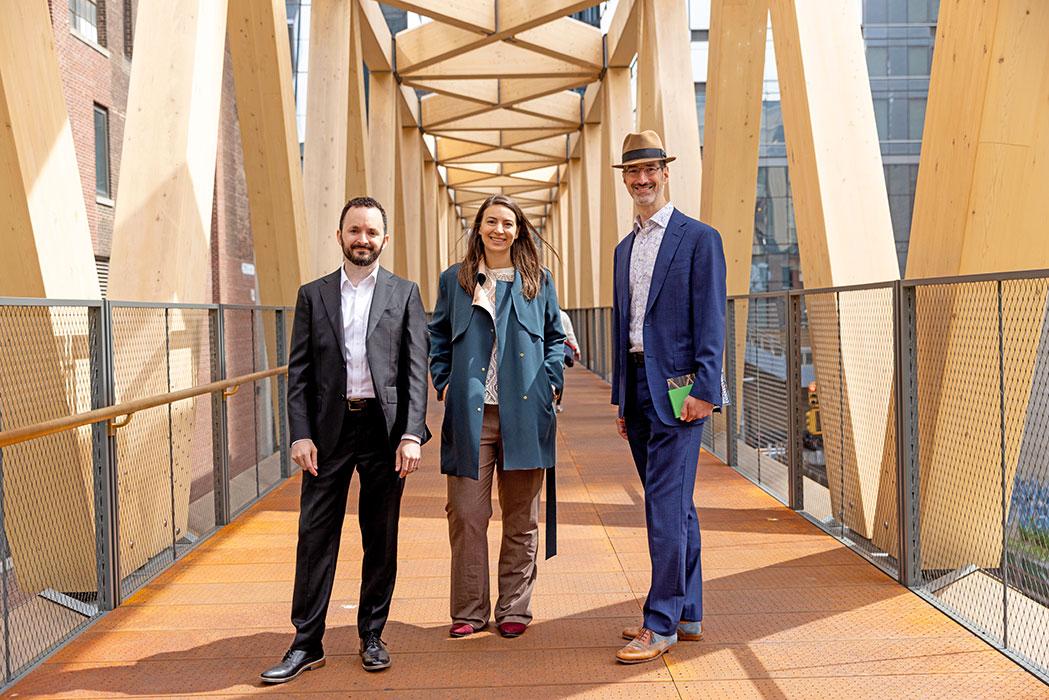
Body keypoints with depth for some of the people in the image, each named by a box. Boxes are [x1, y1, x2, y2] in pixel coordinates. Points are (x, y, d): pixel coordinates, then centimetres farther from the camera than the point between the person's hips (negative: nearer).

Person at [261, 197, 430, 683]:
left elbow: (416, 369, 0)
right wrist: (301, 434, -5)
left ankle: (372, 636, 21)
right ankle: (306, 643, 11)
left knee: (381, 538, 8)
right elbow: (299, 372, 5)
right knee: (316, 534, 1)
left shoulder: (404, 294, 5)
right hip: (329, 429, 1)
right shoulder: (313, 295, 9)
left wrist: (411, 434, -10)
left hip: (385, 427, -1)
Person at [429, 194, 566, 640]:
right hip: (469, 413, 0)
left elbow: (555, 337, 17)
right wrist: (444, 383, 4)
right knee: (466, 514, -2)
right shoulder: (454, 280, 11)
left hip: (524, 413, 1)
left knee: (521, 517, 7)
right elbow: (438, 338, 17)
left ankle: (514, 608, 20)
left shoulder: (538, 281, 11)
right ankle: (469, 610, 11)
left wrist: (551, 382, 3)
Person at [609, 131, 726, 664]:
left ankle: (661, 623, -2)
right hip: (637, 385, 7)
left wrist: (704, 389, -17)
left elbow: (710, 320, -9)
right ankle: (687, 615, 21)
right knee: (671, 504, 12)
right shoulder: (624, 249, 18)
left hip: (676, 386, -7)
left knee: (666, 504, -9)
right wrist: (620, 396, 16)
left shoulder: (699, 239, -3)